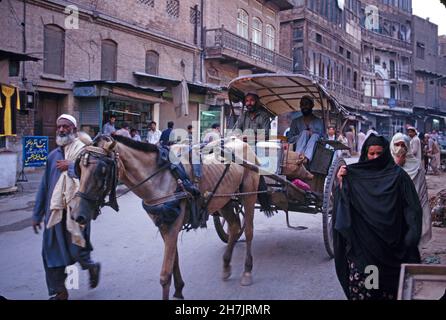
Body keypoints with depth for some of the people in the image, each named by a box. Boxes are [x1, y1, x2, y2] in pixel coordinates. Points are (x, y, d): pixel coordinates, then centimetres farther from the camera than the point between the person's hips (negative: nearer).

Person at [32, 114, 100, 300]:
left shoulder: (84, 151, -3)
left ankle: (92, 267, 36)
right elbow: (44, 186, 14)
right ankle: (58, 292, 22)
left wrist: (71, 167, -17)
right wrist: (37, 214, 14)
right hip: (54, 211, 5)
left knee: (76, 248, 2)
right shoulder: (53, 155, 11)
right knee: (52, 252, 7)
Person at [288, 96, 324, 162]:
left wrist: (313, 134, -9)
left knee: (315, 135, -29)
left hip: (314, 151, 0)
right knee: (304, 132, -25)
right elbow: (290, 139, 8)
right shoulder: (295, 122, 17)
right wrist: (303, 135, -8)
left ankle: (306, 158, -55)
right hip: (299, 149, 0)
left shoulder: (319, 122, 17)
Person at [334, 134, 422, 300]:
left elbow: (412, 207, -2)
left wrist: (412, 236, -11)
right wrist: (341, 182, -11)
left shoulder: (397, 175, 0)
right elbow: (343, 204, 4)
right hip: (361, 241, 1)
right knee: (360, 280, -1)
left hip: (388, 242, -1)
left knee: (387, 282, 5)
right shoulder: (355, 175, 5)